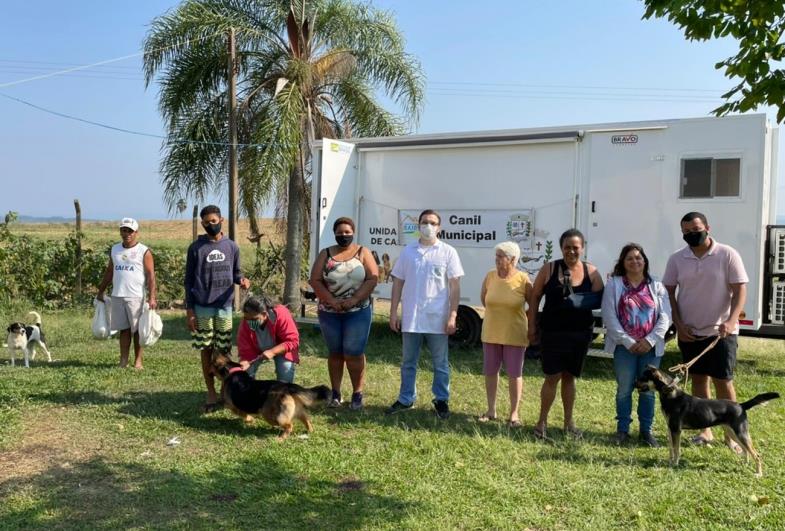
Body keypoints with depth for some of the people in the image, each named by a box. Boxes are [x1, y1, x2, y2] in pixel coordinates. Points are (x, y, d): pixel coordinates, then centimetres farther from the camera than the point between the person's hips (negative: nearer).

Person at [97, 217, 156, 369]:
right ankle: (123, 361, 11)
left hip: (136, 297, -4)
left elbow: (151, 275, -8)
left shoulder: (144, 251, -3)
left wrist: (152, 297, -17)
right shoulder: (114, 250, 13)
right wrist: (101, 291, 18)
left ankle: (138, 361, 7)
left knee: (137, 330, 1)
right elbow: (109, 272, 21)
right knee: (124, 329, 7)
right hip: (117, 296, 4)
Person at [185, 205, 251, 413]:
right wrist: (189, 309, -5)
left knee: (225, 352, 5)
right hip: (202, 308, -1)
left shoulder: (232, 247, 5)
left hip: (225, 307, 1)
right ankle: (211, 395, 13)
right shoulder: (195, 248, -1)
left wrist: (242, 280, -11)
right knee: (207, 351, 4)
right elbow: (189, 280, 1)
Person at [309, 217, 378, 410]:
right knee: (335, 353, 9)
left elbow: (373, 278, -7)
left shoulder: (363, 253, 2)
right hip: (329, 312, 2)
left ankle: (357, 393, 7)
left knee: (353, 354, -4)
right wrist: (331, 301, -13)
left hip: (358, 312, -2)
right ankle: (335, 393, 16)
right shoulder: (325, 254, 5)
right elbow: (315, 280, -1)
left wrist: (354, 300, -15)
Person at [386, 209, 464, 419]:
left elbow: (455, 286, -3)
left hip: (437, 319, -3)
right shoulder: (408, 251, 6)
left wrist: (453, 315, -10)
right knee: (408, 362, 13)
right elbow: (398, 283, 8)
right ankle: (406, 399, 24)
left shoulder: (448, 252, -1)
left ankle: (441, 400, 20)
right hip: (411, 318, 3)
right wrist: (393, 312, 3)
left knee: (441, 364, 8)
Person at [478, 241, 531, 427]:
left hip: (514, 335, -3)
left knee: (515, 374, 4)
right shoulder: (490, 276, -3)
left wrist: (531, 330, 2)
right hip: (491, 333, 4)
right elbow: (483, 298, 14)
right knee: (490, 371, 11)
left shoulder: (523, 280, -12)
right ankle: (491, 410, 24)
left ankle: (514, 413, 16)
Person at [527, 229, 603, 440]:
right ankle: (542, 421, 12)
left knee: (569, 376, 13)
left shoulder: (591, 272, 1)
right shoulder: (549, 269, -3)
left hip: (580, 333, 2)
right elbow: (535, 297, 2)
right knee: (553, 376, -3)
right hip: (553, 332, -2)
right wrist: (532, 326, 0)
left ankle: (569, 422, 25)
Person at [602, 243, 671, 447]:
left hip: (650, 346, 2)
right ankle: (622, 429, 16)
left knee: (648, 389, 7)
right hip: (624, 346, -1)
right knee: (624, 389, 5)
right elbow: (609, 316, -5)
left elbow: (665, 317, 2)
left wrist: (650, 340, -10)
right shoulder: (614, 284, 2)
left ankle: (646, 430, 18)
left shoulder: (656, 286, 8)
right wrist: (627, 341, -12)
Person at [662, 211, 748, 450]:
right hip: (689, 332, 3)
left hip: (721, 332, -3)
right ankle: (705, 430, 20)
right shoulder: (676, 259, 1)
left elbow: (740, 290, -8)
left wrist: (731, 320, -22)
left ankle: (731, 433, 9)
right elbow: (669, 292, 6)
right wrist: (678, 324, -3)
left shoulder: (727, 255, -7)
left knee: (723, 381, -2)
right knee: (698, 378, 10)